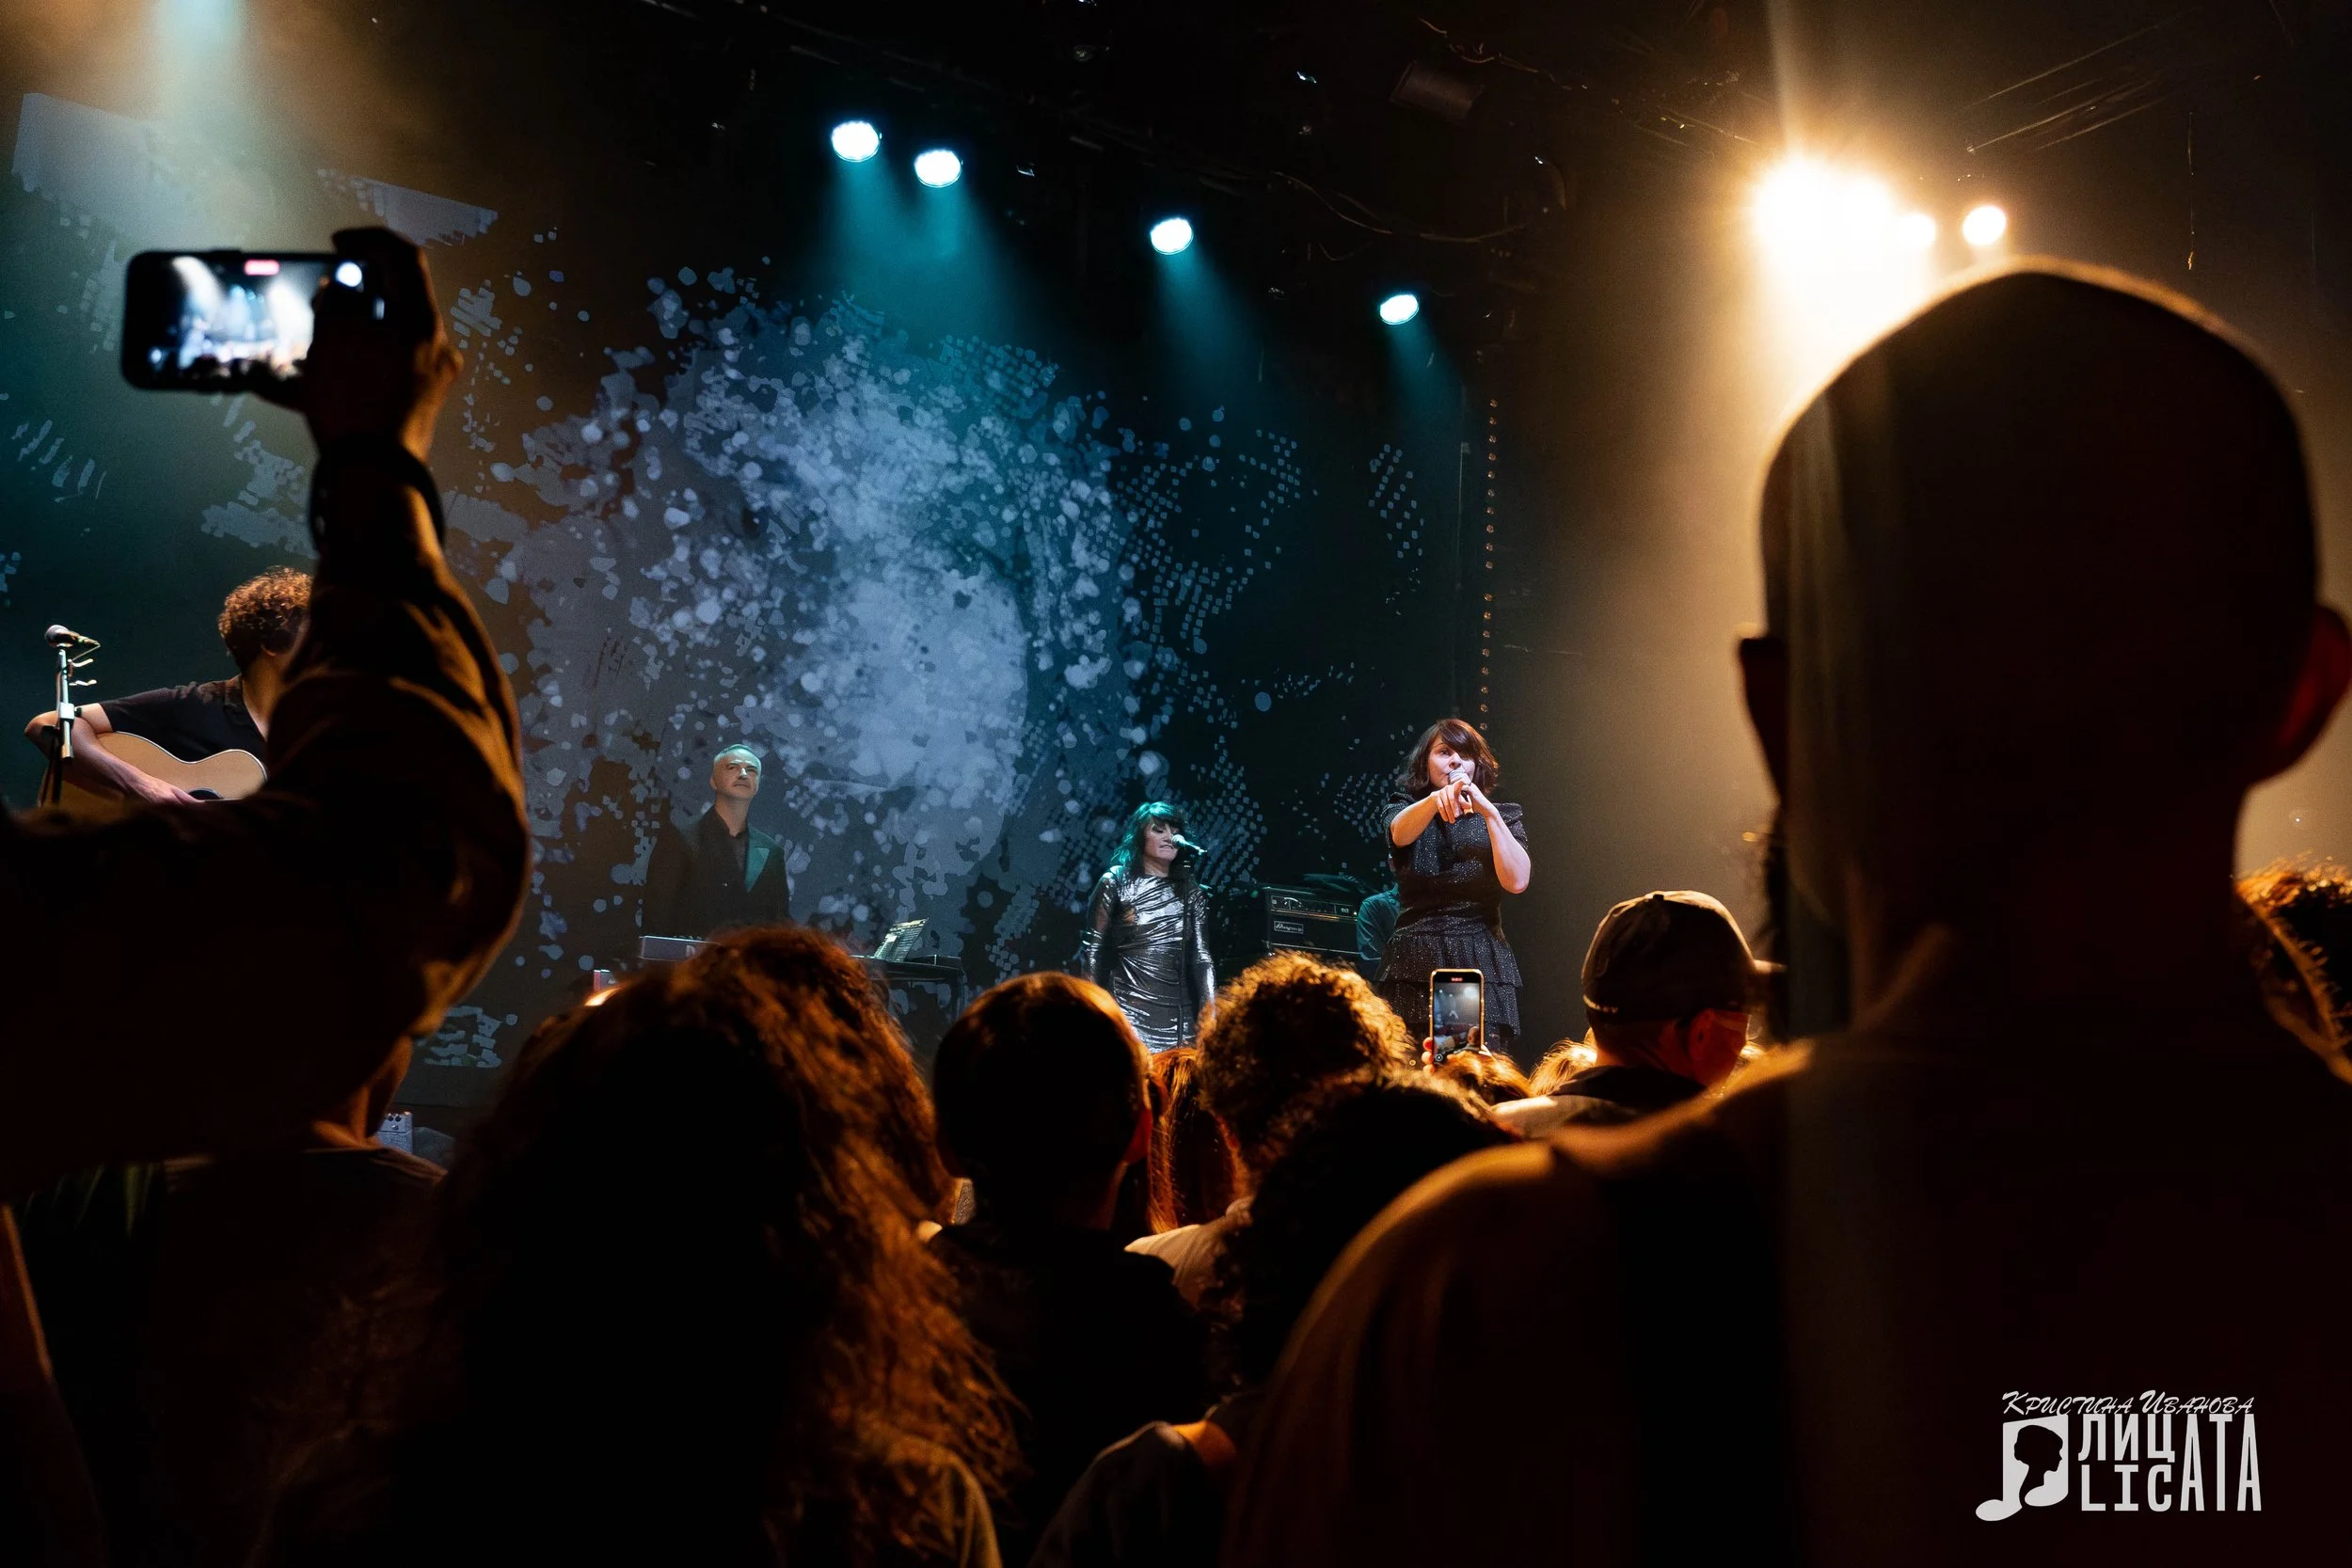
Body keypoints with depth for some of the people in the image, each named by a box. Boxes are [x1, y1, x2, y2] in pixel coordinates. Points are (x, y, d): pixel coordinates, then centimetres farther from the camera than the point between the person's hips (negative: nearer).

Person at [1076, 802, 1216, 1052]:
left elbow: (1201, 955, 6)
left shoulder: (1189, 890, 11)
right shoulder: (1115, 882, 2)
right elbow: (1092, 950, 0)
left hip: (1179, 1015, 3)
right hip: (1129, 1013, -3)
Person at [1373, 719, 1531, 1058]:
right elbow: (1400, 833, -14)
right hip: (1415, 967, 0)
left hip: (1482, 969, 0)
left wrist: (1488, 812, -11)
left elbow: (1516, 881, -5)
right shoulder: (1404, 810, 12)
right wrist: (1438, 797, -34)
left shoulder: (1501, 816, 13)